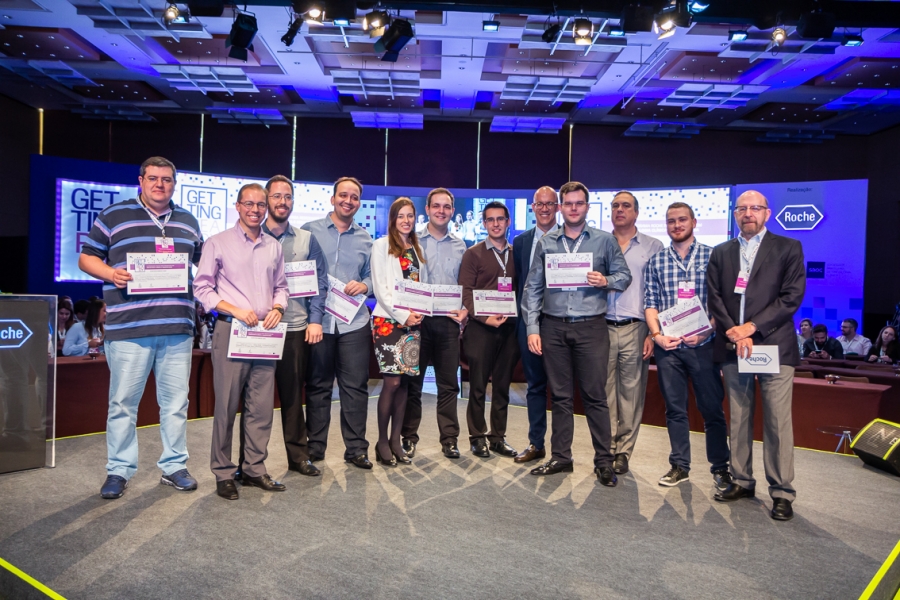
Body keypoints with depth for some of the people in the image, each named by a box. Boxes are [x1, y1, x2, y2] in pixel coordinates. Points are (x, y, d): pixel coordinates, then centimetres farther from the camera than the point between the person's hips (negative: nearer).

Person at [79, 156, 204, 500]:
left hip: (178, 326, 3)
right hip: (128, 327, -3)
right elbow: (87, 258, 7)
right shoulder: (113, 216, 6)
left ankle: (174, 467, 20)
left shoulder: (187, 221, 17)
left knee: (176, 401, 8)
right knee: (123, 402, 4)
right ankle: (119, 471, 18)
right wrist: (110, 273, -12)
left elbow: (204, 260, 25)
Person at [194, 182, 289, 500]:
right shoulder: (217, 243, 0)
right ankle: (223, 473, 13)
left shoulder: (274, 247, 13)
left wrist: (277, 308, -2)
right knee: (227, 405, 1)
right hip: (231, 331, -4)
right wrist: (235, 310, -13)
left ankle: (254, 468, 19)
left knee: (262, 406, 7)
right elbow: (202, 288, -2)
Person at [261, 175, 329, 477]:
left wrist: (315, 319, -3)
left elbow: (320, 281, 6)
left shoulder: (306, 239, 8)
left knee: (293, 394, 10)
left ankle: (298, 455, 23)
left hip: (296, 328, 1)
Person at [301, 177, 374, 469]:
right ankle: (315, 446, 22)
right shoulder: (310, 231, 4)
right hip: (317, 319, -2)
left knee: (355, 386, 5)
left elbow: (371, 275, 13)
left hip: (354, 322, 2)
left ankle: (356, 448, 17)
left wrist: (363, 285, -10)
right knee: (318, 386, 9)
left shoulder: (365, 239, 12)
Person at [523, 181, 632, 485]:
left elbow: (625, 275, 7)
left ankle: (604, 461, 14)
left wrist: (606, 281, -15)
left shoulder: (605, 240, 4)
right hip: (553, 327, 2)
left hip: (591, 326, -2)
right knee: (560, 396, 10)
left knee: (595, 396, 2)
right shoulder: (545, 243, 7)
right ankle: (560, 457, 22)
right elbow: (532, 288, 6)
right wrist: (532, 328, -1)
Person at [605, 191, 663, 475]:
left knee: (631, 392, 4)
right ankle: (607, 449, 14)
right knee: (605, 391, 4)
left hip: (635, 330, -1)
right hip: (602, 327, 1)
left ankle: (623, 452, 15)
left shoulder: (653, 247, 7)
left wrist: (653, 333, -5)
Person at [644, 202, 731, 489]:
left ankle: (720, 467, 22)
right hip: (667, 347, 2)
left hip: (702, 345, -2)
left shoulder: (713, 256, 1)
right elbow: (650, 303, 6)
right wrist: (657, 334, -8)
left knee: (712, 408, 6)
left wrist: (705, 331, -14)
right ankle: (679, 466, 23)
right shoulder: (656, 262, 8)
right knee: (674, 409, 10)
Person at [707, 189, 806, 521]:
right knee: (738, 419, 9)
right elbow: (715, 298, 6)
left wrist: (752, 327, -12)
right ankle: (742, 482, 20)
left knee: (778, 422, -2)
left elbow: (792, 296, -5)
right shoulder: (720, 253, 14)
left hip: (774, 345, -3)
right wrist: (733, 332, -9)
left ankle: (782, 493, 8)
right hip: (733, 346, 3)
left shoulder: (788, 248, 5)